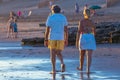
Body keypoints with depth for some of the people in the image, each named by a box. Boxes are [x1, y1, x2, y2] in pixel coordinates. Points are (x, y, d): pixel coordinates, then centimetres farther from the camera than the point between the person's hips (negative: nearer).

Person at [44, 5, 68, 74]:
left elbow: (47, 30, -8)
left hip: (52, 38, -3)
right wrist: (66, 40, 9)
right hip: (61, 38, 3)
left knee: (53, 54, 4)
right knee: (58, 53, 16)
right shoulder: (63, 17, 4)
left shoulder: (50, 18, -5)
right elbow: (66, 29, 4)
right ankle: (62, 63, -12)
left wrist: (45, 40, -5)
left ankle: (54, 69, 0)